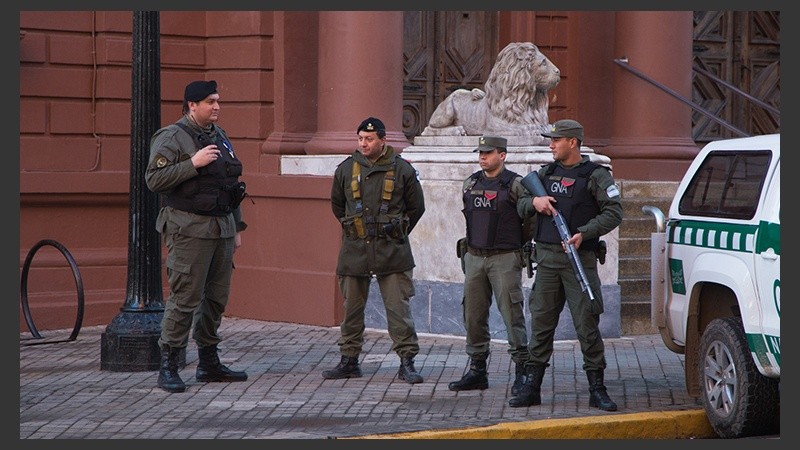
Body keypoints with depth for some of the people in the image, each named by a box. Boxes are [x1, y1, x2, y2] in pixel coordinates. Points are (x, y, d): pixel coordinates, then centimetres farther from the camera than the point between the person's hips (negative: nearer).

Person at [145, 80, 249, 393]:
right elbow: (154, 179, -17)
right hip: (190, 231, -8)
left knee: (217, 297, 10)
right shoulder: (171, 138, -7)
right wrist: (193, 163, -21)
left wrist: (237, 227, 20)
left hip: (221, 228, 8)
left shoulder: (220, 136, 17)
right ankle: (168, 368, -5)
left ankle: (209, 364, 20)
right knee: (185, 297, -9)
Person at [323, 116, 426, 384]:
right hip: (354, 250, 3)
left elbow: (416, 207, 10)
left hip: (391, 251, -3)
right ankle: (349, 360, 17)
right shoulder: (346, 169, 6)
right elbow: (337, 204, 21)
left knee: (398, 307, -5)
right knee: (352, 307, 8)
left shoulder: (401, 169, 0)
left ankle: (407, 362, -2)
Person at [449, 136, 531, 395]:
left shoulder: (515, 184, -6)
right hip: (474, 257, 6)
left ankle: (522, 372, -5)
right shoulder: (470, 184, 11)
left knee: (512, 315, -8)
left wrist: (518, 245, 0)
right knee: (473, 315, 8)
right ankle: (477, 371, 15)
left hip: (505, 259, -6)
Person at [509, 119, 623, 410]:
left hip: (579, 259, -5)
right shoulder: (546, 173, 15)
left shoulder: (595, 176, -1)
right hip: (546, 258, 5)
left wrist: (584, 233, -19)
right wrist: (534, 202, -2)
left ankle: (597, 389, -1)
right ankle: (531, 387, 10)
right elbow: (520, 206, 21)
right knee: (541, 323, 6)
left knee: (587, 324, -5)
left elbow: (614, 213, -7)